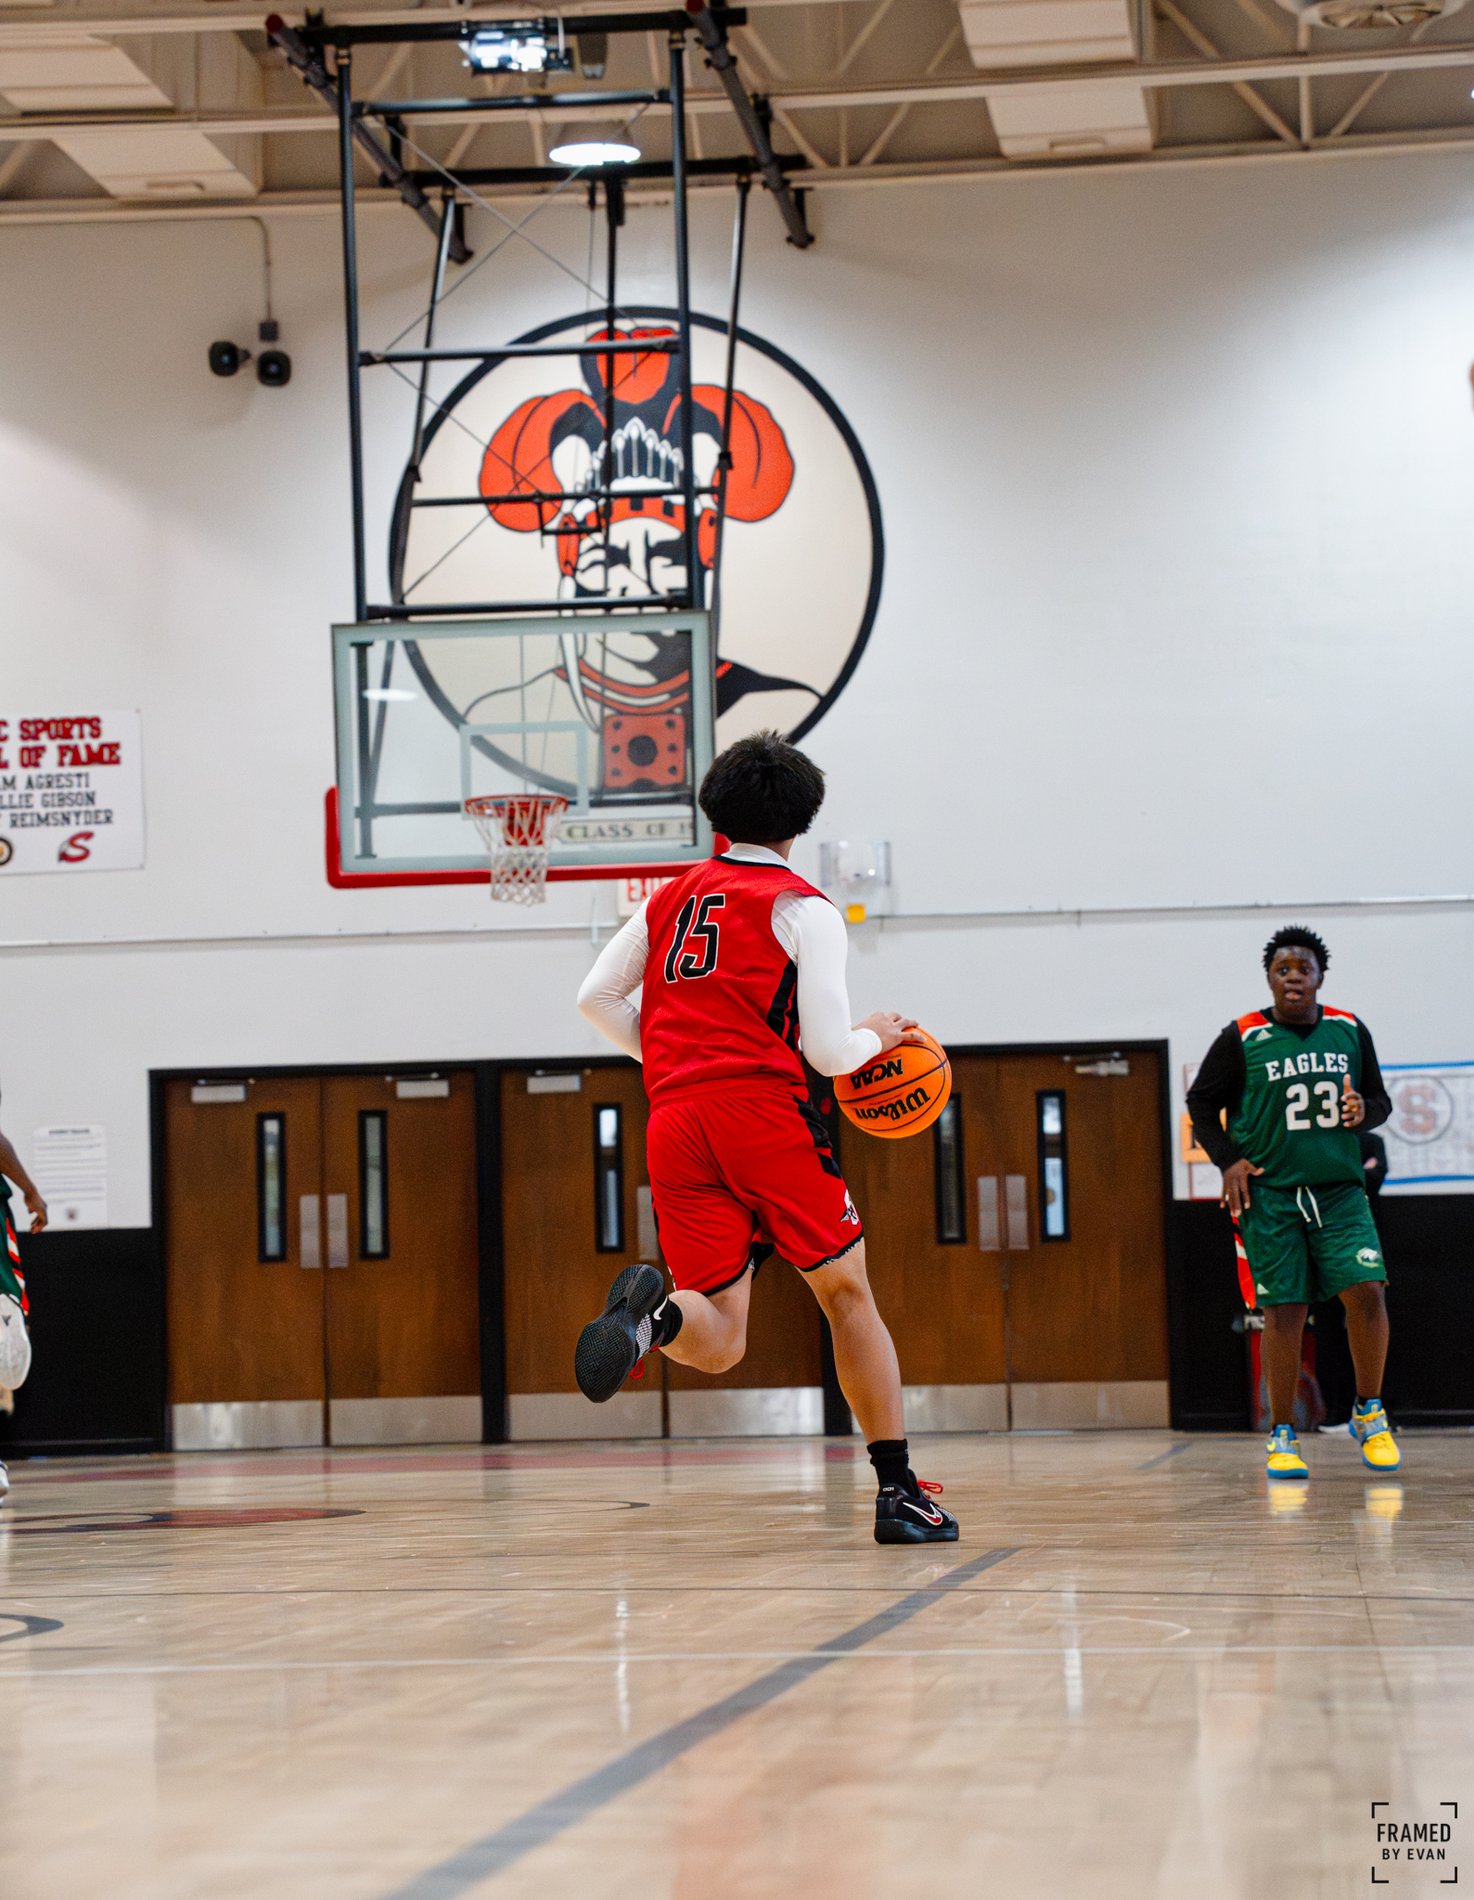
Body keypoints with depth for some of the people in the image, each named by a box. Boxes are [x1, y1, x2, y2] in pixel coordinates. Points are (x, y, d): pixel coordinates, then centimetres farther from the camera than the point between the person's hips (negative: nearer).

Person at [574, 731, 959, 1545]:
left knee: (718, 1342, 1)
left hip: (672, 1122, 4)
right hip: (763, 1107, -4)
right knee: (847, 1293, 11)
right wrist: (877, 1037, 18)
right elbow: (829, 1051, -4)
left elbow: (596, 997, 18)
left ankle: (653, 1310, -35)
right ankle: (898, 1490, 7)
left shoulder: (671, 897, 20)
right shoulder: (802, 908, 4)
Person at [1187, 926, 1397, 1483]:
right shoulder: (1243, 1039, -2)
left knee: (1367, 1292, -12)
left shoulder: (1349, 1031, 7)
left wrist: (1364, 1111, -7)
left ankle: (1369, 1415, 8)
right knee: (1283, 1312, -2)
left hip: (1339, 1190, 2)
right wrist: (1229, 1160, -7)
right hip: (1270, 1193, -2)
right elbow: (1201, 1102, 5)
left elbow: (1381, 1099, 16)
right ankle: (1281, 1437, 9)